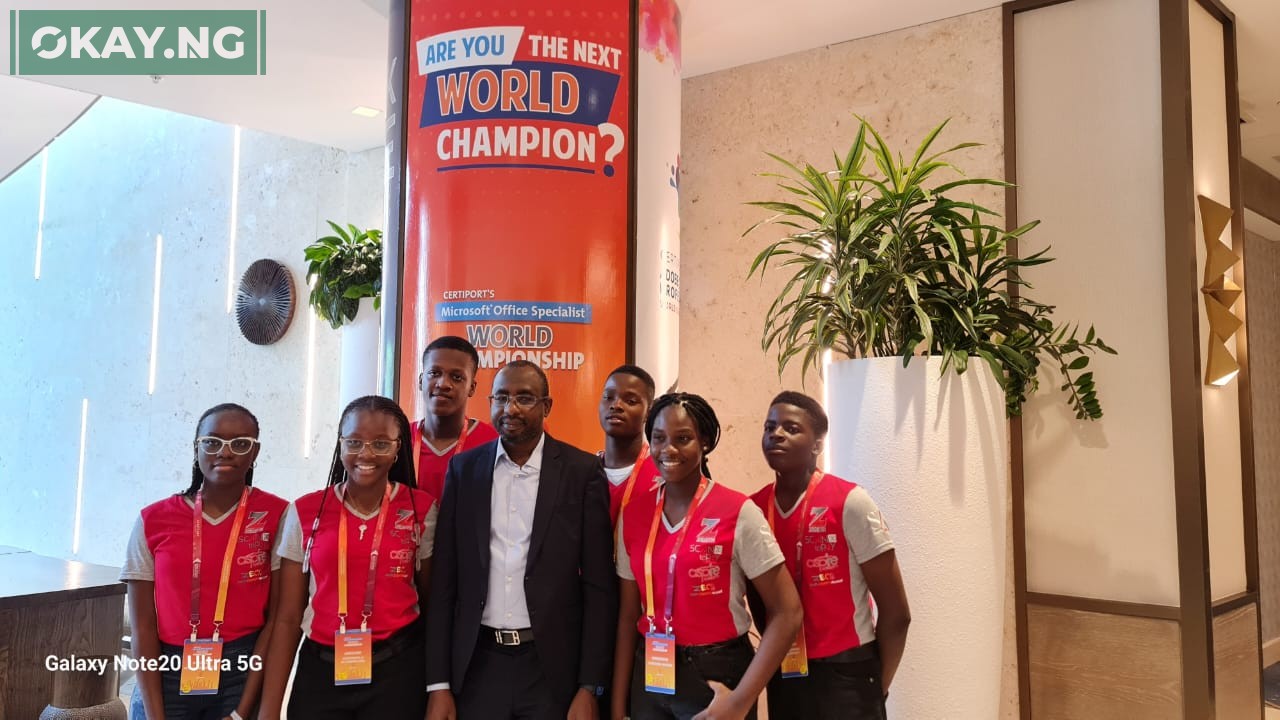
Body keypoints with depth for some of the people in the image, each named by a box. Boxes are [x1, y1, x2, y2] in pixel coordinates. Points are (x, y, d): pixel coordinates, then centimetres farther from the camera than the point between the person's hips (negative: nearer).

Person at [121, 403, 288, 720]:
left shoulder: (277, 516, -6)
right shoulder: (153, 521, -1)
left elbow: (278, 617, -6)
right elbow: (143, 626, -1)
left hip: (244, 673, -1)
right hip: (167, 675, 2)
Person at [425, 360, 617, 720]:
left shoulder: (582, 471, -4)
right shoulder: (464, 469, 3)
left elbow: (598, 586, -4)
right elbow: (444, 581, 3)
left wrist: (590, 688, -7)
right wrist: (438, 684, 0)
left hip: (552, 666, -2)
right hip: (478, 664, 2)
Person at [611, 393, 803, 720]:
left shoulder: (738, 513, -13)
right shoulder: (632, 514, 0)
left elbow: (786, 613, -12)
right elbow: (629, 615, 5)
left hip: (716, 677, -4)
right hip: (650, 677, 4)